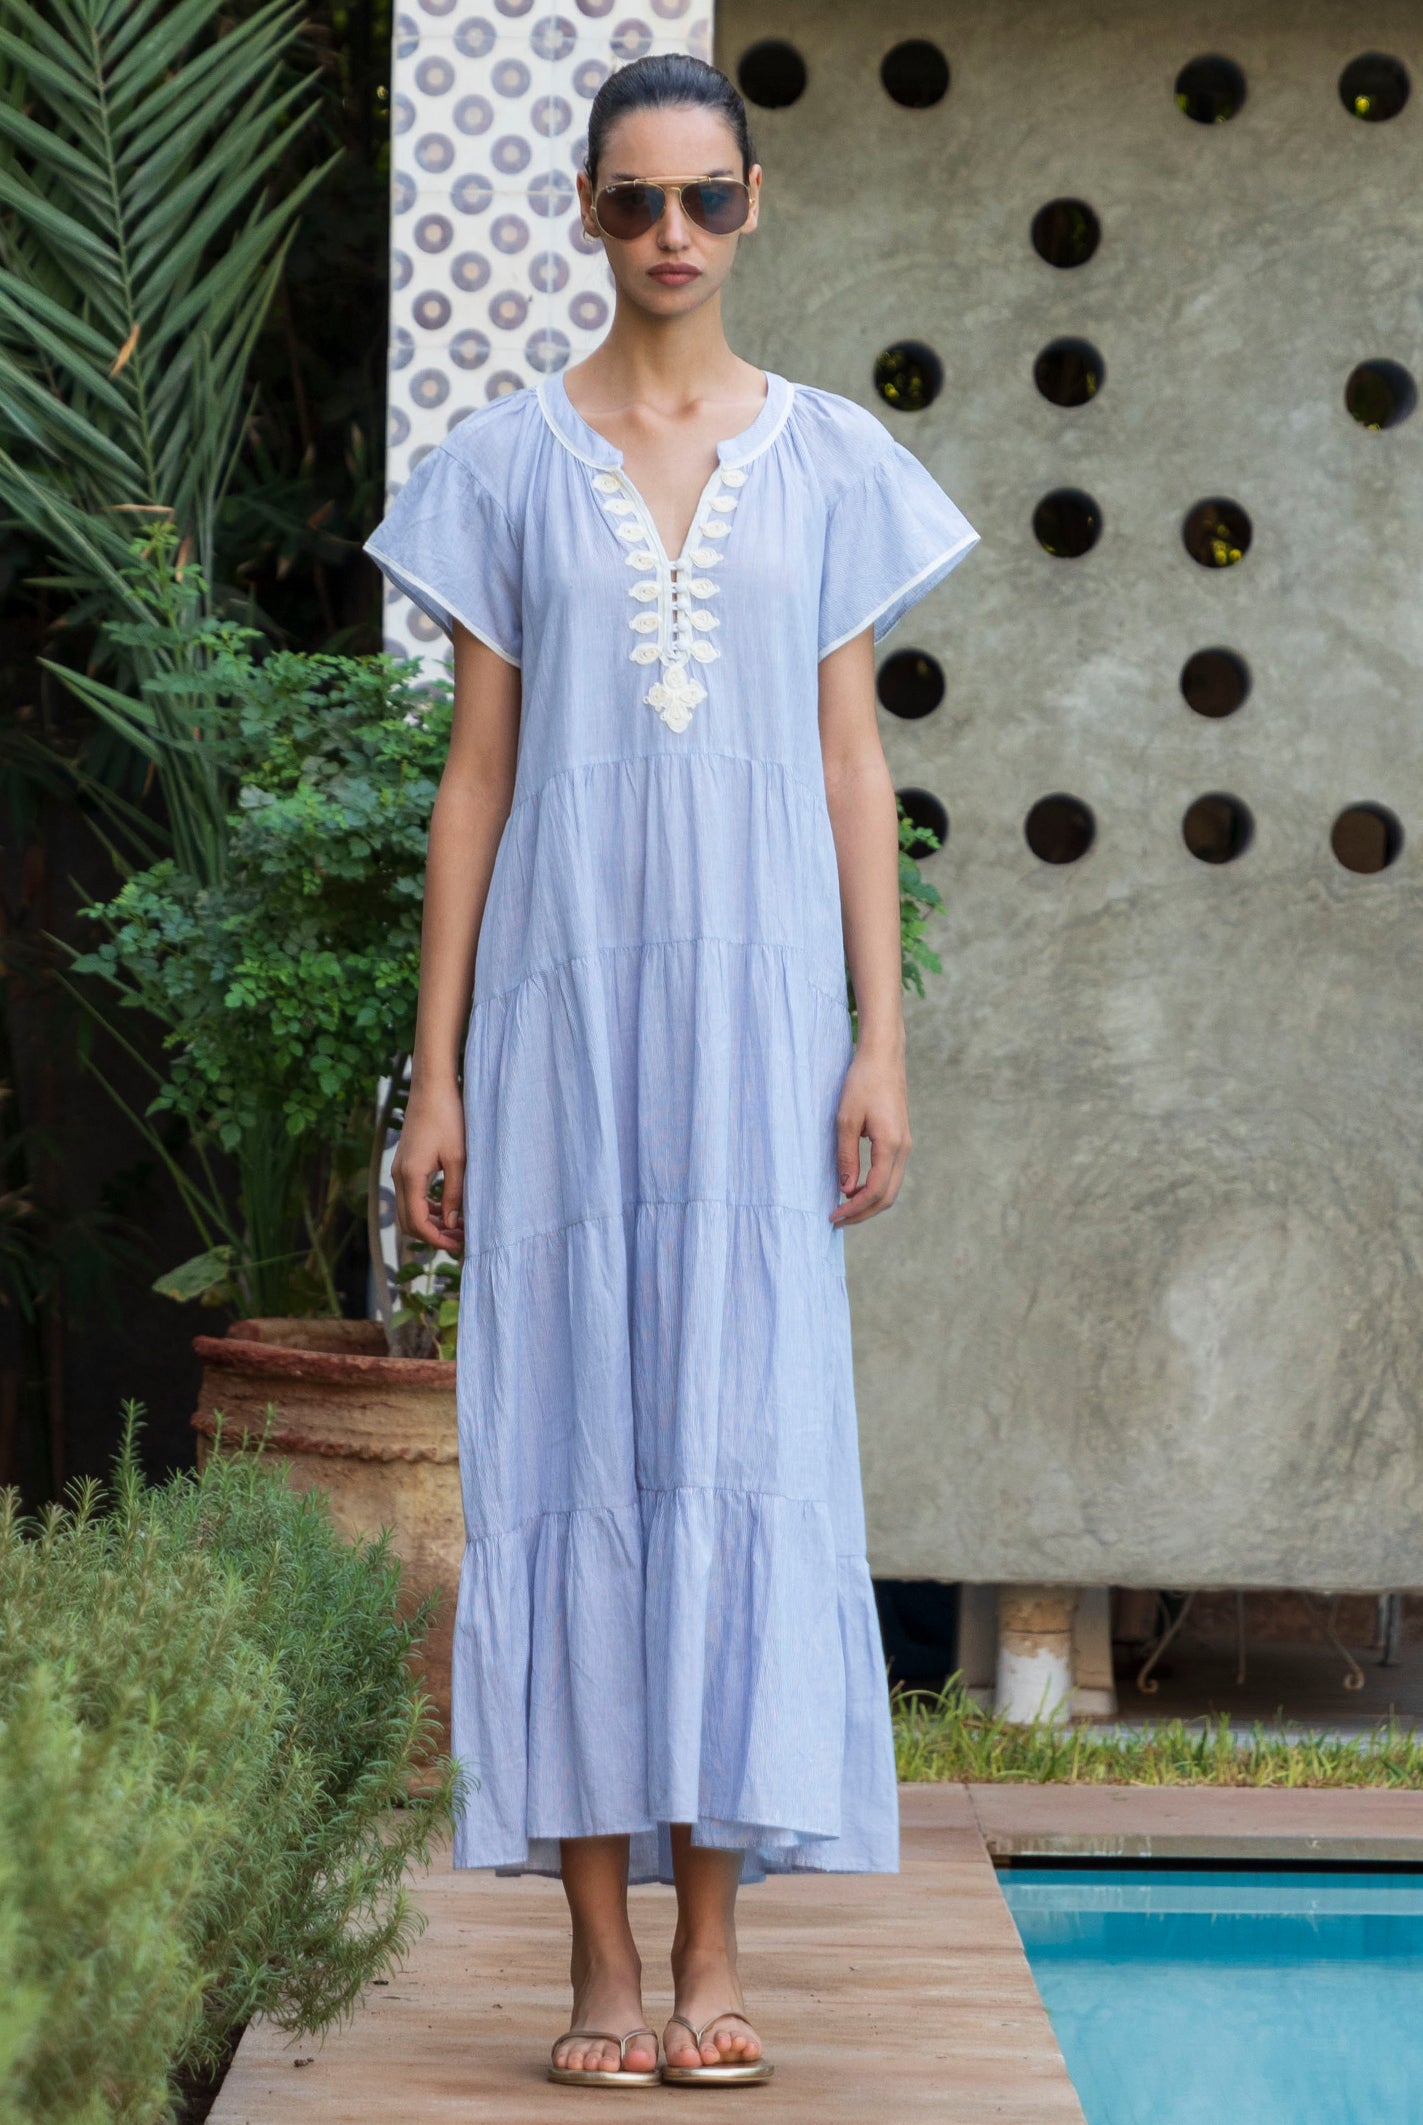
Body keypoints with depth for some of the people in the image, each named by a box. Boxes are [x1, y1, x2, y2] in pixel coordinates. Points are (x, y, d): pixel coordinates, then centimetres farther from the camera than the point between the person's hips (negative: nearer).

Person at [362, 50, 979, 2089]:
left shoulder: (829, 460, 8)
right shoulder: (507, 463, 6)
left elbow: (852, 766, 7)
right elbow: (476, 771, 5)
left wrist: (880, 1042, -1)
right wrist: (436, 1069, 0)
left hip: (759, 1003, 0)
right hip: (569, 1002, 0)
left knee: (748, 1442, -4)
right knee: (568, 1443, -2)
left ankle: (715, 1958, 1)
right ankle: (603, 1962, 3)